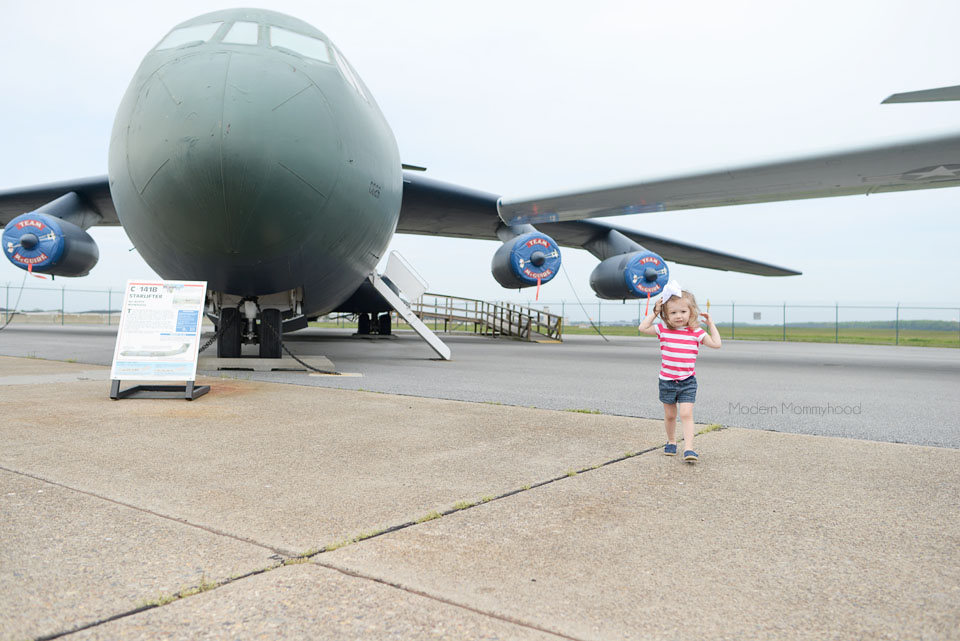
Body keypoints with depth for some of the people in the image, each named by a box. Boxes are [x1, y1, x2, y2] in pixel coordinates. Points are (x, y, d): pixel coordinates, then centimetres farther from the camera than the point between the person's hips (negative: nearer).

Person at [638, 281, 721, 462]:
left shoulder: (696, 332, -3)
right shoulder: (663, 330, -1)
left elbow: (716, 344, -4)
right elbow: (642, 328, -2)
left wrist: (711, 323, -3)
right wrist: (654, 312, -3)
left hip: (687, 381, -1)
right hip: (667, 381, 2)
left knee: (686, 414, -13)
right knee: (670, 415, 15)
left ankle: (688, 449, -15)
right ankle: (671, 442, 34)